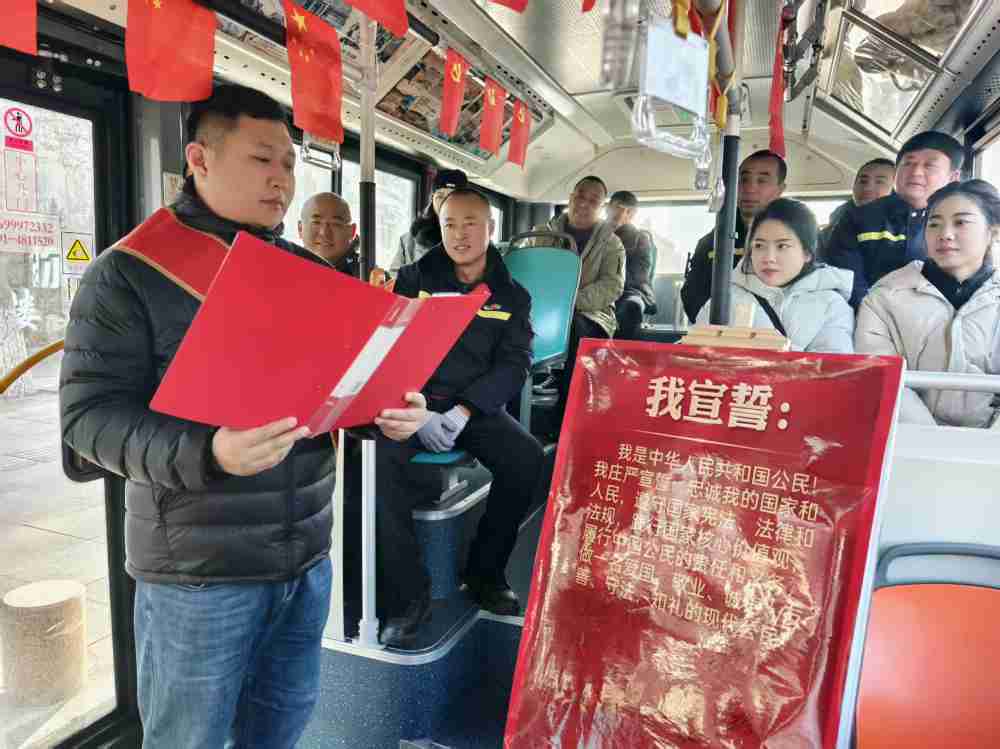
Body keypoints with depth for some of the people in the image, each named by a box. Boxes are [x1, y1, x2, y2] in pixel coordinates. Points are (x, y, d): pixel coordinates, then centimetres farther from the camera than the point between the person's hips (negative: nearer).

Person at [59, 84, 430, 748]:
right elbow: (91, 413, -14)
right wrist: (206, 454, -31)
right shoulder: (129, 273, -8)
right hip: (199, 570, -5)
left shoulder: (311, 272, 9)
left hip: (307, 556, 5)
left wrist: (388, 411, -8)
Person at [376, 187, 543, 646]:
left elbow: (514, 364, 2)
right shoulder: (413, 280, 10)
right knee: (381, 457, -31)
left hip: (476, 406, 1)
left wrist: (465, 409, -15)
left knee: (527, 458, -25)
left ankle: (485, 573, -4)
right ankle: (408, 595, -19)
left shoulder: (511, 296, 12)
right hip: (413, 402, -1)